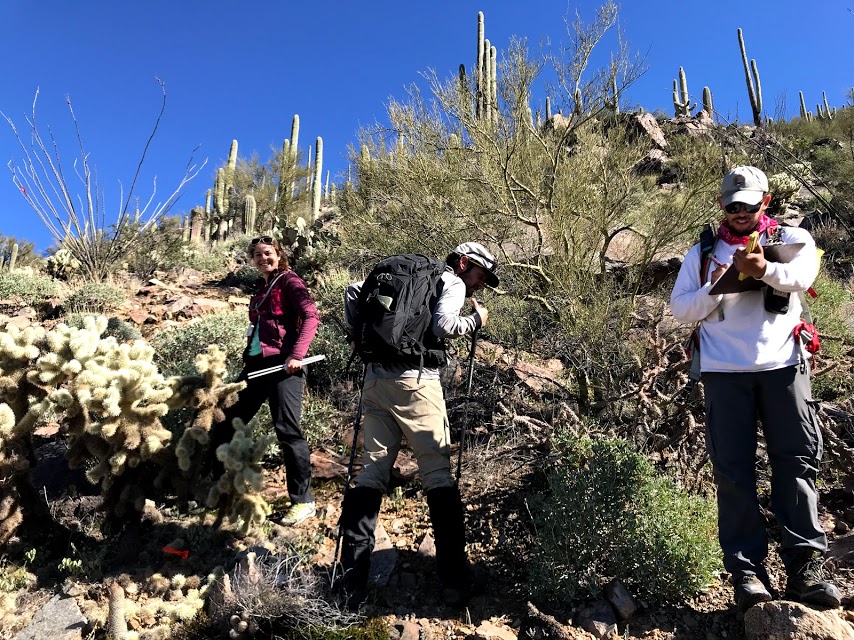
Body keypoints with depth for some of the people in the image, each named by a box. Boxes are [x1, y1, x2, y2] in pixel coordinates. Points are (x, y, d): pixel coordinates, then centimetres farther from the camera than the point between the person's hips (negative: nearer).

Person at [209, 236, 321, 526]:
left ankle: (303, 500, 3)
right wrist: (249, 353, 13)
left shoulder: (289, 282, -4)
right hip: (256, 362, 9)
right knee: (228, 421, 12)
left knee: (287, 430, -8)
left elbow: (311, 317, -17)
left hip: (282, 364, -9)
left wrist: (297, 355, -25)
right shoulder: (262, 287, 20)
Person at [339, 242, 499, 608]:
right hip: (415, 382, -6)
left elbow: (353, 291, 22)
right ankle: (454, 583, 3)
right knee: (437, 475, 0)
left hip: (376, 379, 7)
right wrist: (476, 321, 3)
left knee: (371, 472, 8)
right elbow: (441, 325, -14)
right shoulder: (452, 282, 4)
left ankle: (351, 583, 8)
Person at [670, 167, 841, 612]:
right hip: (724, 371, 0)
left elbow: (803, 276, -12)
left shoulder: (793, 239, 10)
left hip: (783, 365, 0)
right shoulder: (703, 252, 14)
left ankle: (804, 567, 5)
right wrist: (714, 289, -10)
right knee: (733, 470, -2)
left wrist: (764, 270, -33)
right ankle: (746, 571, 3)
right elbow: (679, 309, 7)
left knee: (797, 461, -2)